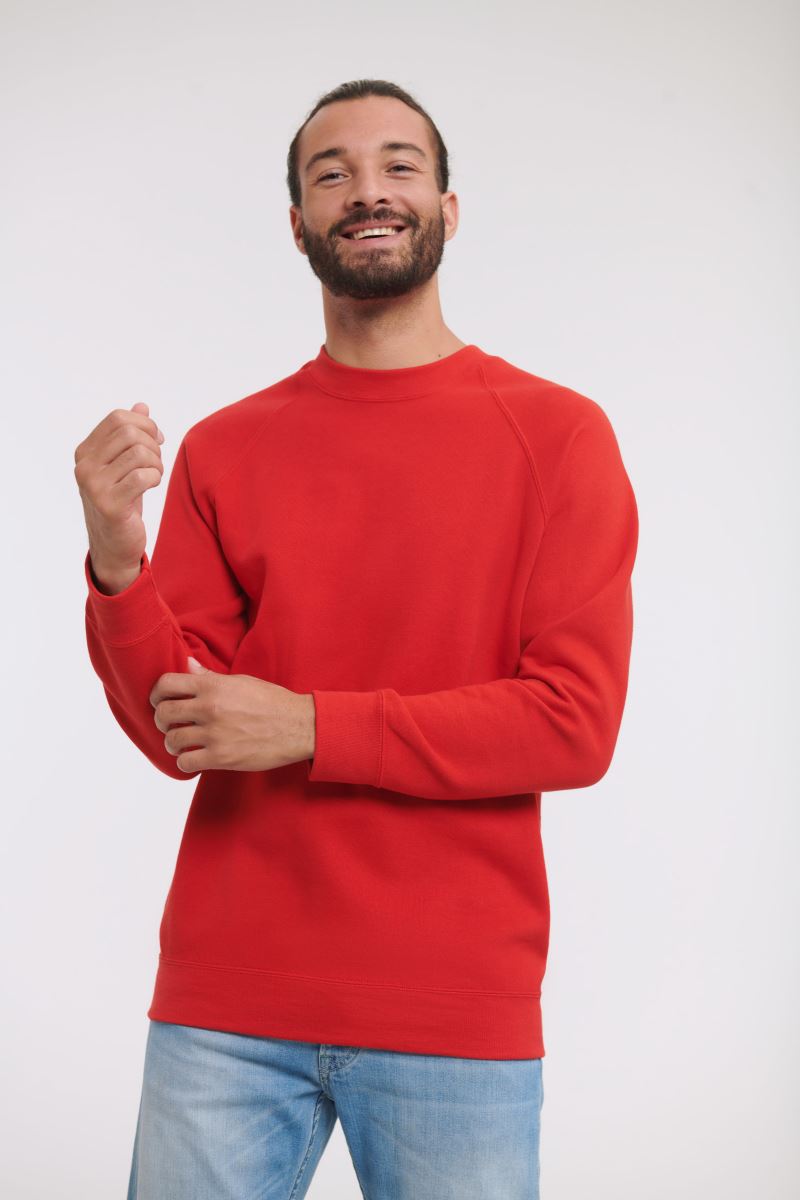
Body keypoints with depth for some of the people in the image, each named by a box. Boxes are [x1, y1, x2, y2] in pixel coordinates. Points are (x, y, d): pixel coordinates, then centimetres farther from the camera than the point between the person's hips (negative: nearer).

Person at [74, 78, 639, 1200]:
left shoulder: (557, 434, -2)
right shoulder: (222, 448, 6)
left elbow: (577, 725, -8)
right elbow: (174, 736, 3)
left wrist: (309, 727, -13)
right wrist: (118, 566, -15)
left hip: (457, 1013, -2)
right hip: (225, 1006, 2)